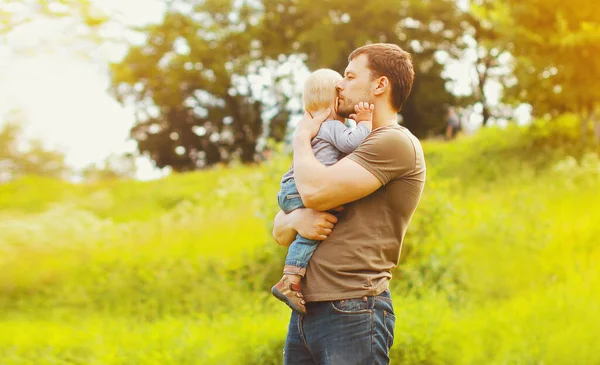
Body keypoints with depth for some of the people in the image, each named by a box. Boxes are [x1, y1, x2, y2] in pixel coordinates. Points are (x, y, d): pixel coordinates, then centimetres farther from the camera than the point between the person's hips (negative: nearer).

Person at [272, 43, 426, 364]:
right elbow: (279, 232, 19)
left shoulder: (397, 142, -5)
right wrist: (296, 220, -5)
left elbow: (315, 191, -17)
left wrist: (302, 137, 2)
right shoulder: (346, 151, 22)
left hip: (351, 313, -8)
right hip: (303, 312, 8)